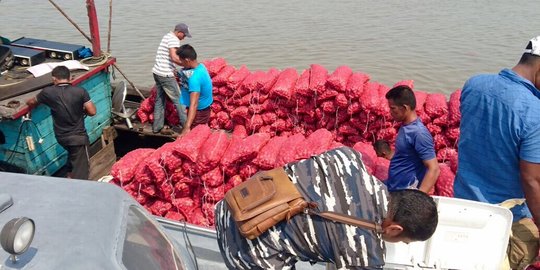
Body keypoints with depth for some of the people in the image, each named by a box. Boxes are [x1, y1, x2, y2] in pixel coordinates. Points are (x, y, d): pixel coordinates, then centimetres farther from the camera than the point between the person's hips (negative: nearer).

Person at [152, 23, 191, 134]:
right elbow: (174, 57, -27)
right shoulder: (174, 39, -14)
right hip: (165, 75, -9)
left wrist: (173, 69, 19)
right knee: (178, 99, -1)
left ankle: (157, 127, 18)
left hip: (157, 73, 9)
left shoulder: (166, 36, 17)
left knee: (160, 100, 15)